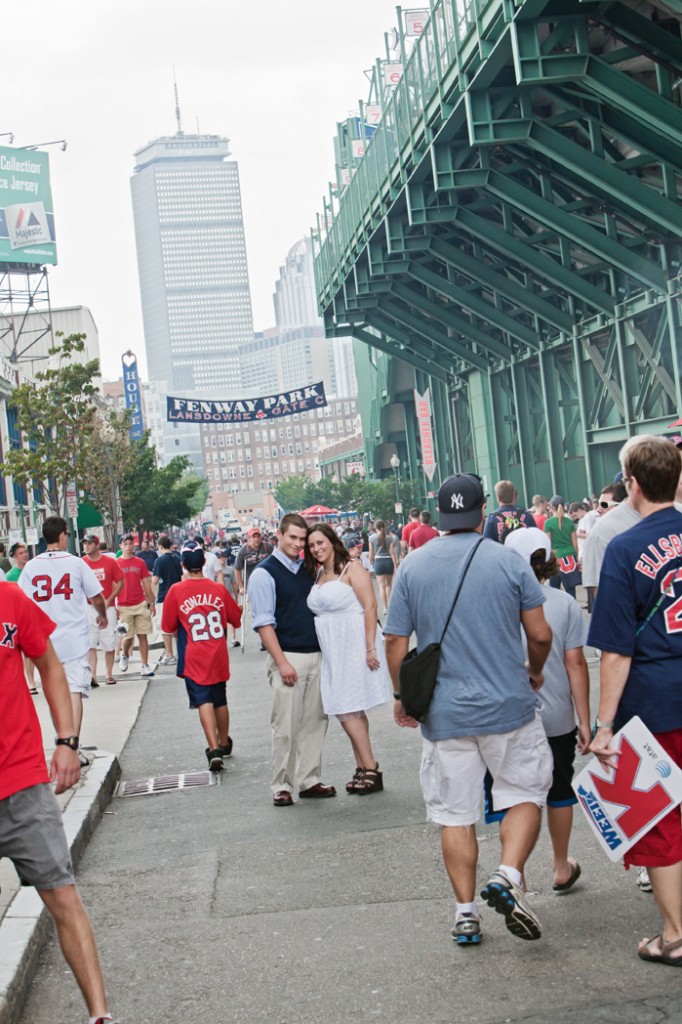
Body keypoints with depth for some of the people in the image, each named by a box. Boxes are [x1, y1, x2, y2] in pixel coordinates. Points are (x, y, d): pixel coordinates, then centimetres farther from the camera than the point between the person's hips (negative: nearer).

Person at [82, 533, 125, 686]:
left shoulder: (110, 562, -1)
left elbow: (120, 582, 1)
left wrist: (108, 600, -8)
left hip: (108, 607, 0)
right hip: (88, 608, 0)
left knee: (109, 644, 5)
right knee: (90, 644, -6)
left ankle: (109, 675, 15)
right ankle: (92, 676, -7)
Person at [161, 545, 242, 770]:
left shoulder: (176, 591, -9)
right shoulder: (218, 589, -2)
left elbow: (168, 629, -3)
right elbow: (236, 618, 12)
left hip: (194, 659, -3)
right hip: (219, 658, 3)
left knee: (204, 702, -5)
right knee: (220, 701, 18)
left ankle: (214, 750, -19)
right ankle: (224, 744, 35)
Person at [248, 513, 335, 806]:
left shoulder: (307, 568, 12)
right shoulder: (264, 573, -7)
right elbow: (263, 623, -11)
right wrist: (282, 662, -16)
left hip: (315, 656, 6)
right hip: (287, 658, -6)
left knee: (315, 721, 9)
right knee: (286, 727, -2)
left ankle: (309, 781, 19)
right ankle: (281, 786, 8)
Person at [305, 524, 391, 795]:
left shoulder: (351, 568, -8)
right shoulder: (318, 575, 14)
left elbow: (370, 606, -14)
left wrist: (371, 648, -21)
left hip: (353, 647, -8)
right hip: (332, 651, 8)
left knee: (347, 709, -9)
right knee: (351, 710, 10)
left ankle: (369, 768, -1)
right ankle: (365, 769, 16)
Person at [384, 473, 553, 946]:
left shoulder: (413, 566, -1)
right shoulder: (509, 561, -6)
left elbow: (396, 642, 1)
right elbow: (540, 635, -2)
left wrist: (401, 696, 16)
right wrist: (534, 673, 18)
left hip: (444, 712, 2)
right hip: (509, 706, -2)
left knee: (455, 814, 10)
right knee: (525, 794, 14)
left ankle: (466, 914, 14)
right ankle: (508, 876, -6)